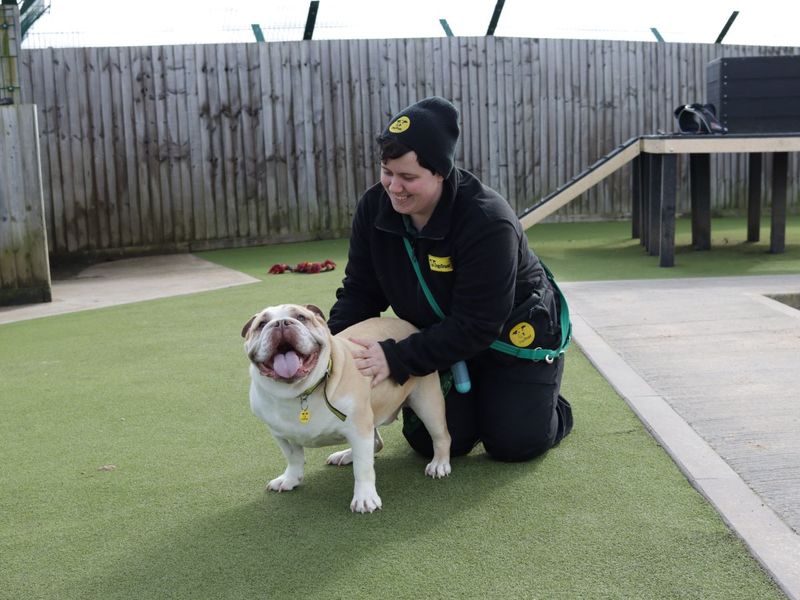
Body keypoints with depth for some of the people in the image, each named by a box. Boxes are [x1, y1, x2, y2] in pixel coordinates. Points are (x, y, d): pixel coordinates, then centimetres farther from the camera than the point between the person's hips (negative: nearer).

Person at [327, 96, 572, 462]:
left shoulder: (489, 222, -35)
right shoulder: (374, 207, -16)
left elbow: (476, 327, -34)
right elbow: (359, 292, -8)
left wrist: (397, 358, -39)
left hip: (514, 334, -4)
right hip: (441, 340, 5)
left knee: (514, 443, -7)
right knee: (431, 443, -3)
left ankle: (552, 409, 29)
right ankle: (476, 399, 30)